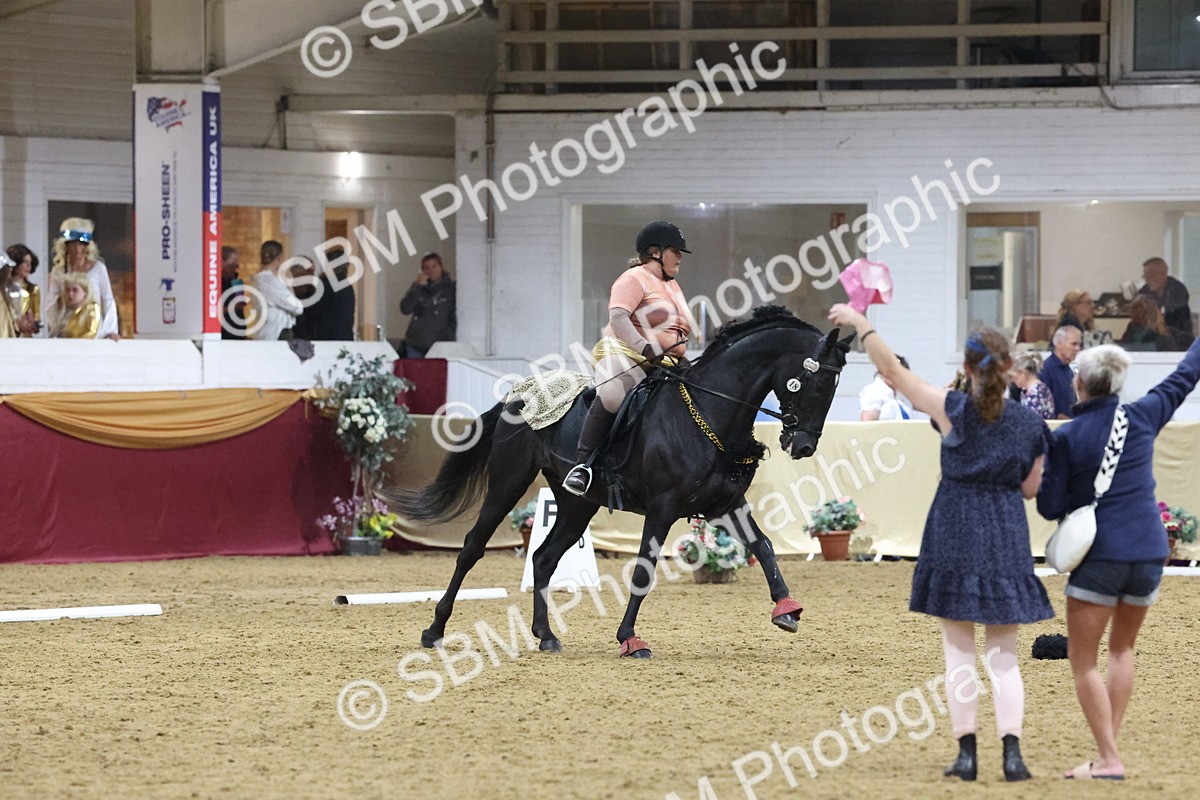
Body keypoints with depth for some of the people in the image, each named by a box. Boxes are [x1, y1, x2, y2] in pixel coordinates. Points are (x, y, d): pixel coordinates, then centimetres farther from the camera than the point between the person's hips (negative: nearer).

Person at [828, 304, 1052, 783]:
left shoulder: (954, 411, -10)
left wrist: (860, 324, 2)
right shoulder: (1029, 425, -2)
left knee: (959, 652, 5)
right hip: (1005, 538, 2)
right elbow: (1030, 488, 6)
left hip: (955, 536, -2)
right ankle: (1012, 749, -8)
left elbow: (892, 371, -8)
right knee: (1003, 655, 6)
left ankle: (966, 753, 1)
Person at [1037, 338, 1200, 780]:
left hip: (1099, 557, -5)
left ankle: (1109, 760, -7)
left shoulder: (1066, 438, -9)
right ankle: (1109, 752, 17)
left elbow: (1049, 506, -5)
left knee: (1083, 660, 3)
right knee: (1122, 648, 21)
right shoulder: (1141, 417, 1)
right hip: (1148, 553, 5)